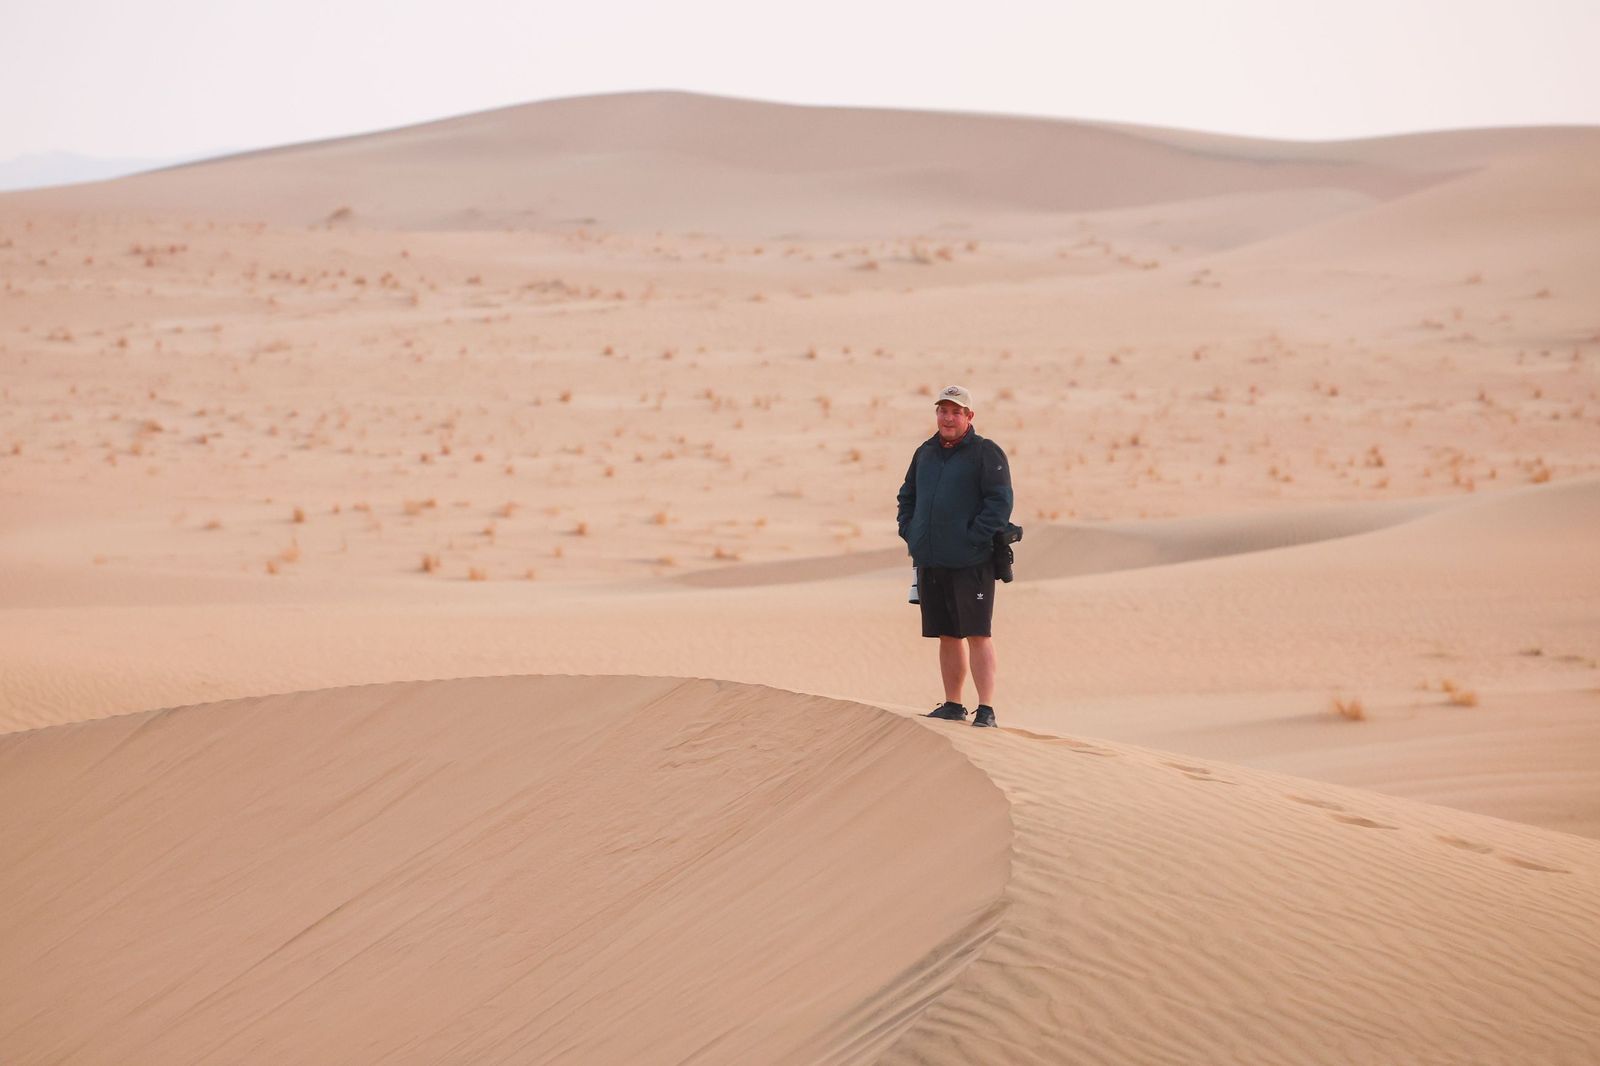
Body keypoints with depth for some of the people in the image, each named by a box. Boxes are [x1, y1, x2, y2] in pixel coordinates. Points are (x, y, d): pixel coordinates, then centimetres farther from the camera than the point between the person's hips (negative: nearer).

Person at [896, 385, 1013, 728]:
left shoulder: (986, 453, -5)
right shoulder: (925, 453, 15)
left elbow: (1000, 502, -12)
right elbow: (907, 497, 26)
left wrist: (974, 539, -16)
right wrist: (909, 533, 11)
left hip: (970, 563, -6)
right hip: (930, 562, 6)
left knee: (978, 634, -6)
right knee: (947, 635, 12)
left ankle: (986, 710, -5)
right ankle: (952, 705, 19)